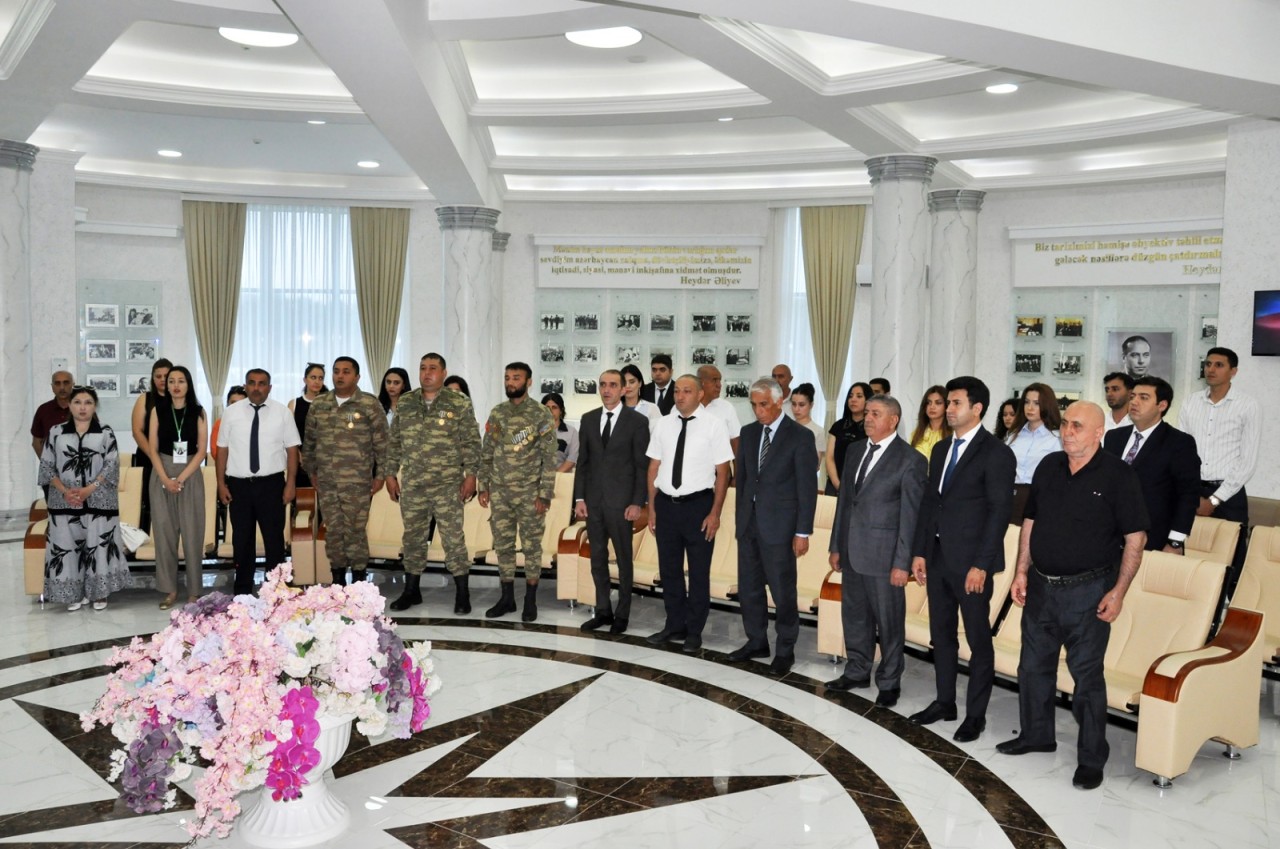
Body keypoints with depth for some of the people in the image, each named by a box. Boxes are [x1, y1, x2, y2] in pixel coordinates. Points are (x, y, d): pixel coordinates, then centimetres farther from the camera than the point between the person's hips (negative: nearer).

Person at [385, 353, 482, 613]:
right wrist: (390, 474, 10)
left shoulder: (459, 403, -2)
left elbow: (471, 442, -3)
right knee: (413, 538, 12)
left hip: (448, 485, -4)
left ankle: (462, 593, 8)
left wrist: (470, 475, -9)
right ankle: (411, 590, 25)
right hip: (412, 485, 4)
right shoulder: (405, 403, 9)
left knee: (453, 538, -1)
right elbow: (394, 442, 13)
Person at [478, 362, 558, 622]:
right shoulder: (496, 413, 7)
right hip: (499, 492, 4)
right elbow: (486, 453, 12)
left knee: (531, 545, 3)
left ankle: (530, 600, 13)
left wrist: (544, 494, -13)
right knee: (502, 545, 9)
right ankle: (507, 597, 20)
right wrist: (483, 487, 7)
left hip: (529, 492, -4)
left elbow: (549, 458, -8)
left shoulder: (541, 415, -6)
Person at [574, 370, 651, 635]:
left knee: (624, 559, 5)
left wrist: (638, 503, -11)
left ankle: (622, 614, 16)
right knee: (597, 558, 11)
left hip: (621, 501, -4)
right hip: (593, 500, 4)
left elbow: (642, 466, -5)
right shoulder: (589, 419, 9)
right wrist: (579, 498, 3)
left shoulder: (637, 421, -4)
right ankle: (603, 611, 22)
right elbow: (582, 461, 10)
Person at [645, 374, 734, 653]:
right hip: (666, 504, 4)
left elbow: (723, 472, -7)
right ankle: (675, 625, 30)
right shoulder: (663, 424, 5)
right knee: (669, 569, 14)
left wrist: (715, 513, -10)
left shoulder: (714, 424, -7)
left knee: (699, 572, 6)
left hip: (698, 505, -4)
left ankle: (694, 632, 21)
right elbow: (653, 468, 10)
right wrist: (652, 508, 7)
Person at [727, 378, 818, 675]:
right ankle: (756, 642, 28)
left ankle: (785, 650, 17)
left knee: (783, 591, 2)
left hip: (779, 525, -6)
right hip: (749, 522, 6)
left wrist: (803, 532, -10)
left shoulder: (799, 436, -8)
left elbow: (807, 488, -8)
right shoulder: (749, 433, 9)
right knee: (748, 587, 13)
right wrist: (739, 514, 12)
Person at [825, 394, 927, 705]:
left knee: (889, 621, 6)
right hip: (852, 552, 6)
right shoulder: (855, 451, 10)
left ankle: (889, 682, 22)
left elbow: (911, 515, -12)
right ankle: (857, 672, 33)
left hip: (883, 555, -6)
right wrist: (836, 546, 14)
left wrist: (902, 562, -14)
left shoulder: (910, 460, -11)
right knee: (854, 616, 17)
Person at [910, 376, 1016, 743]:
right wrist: (919, 552, 9)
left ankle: (976, 714, 17)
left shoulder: (996, 454, -10)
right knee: (941, 636, 16)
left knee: (978, 641, 5)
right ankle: (944, 702, 29)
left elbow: (999, 512, -14)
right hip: (937, 558, 7)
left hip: (970, 562, -7)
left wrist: (981, 565, -18)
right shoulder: (941, 449, 12)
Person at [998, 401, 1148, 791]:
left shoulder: (1118, 475, -10)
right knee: (1033, 665, 16)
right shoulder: (1049, 467, 6)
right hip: (1041, 585, 6)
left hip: (1088, 591, -6)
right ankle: (1035, 734, 34)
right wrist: (1021, 572, 7)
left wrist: (1119, 591, -15)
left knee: (1087, 674, 2)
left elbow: (1135, 537, -10)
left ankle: (1091, 758, 16)